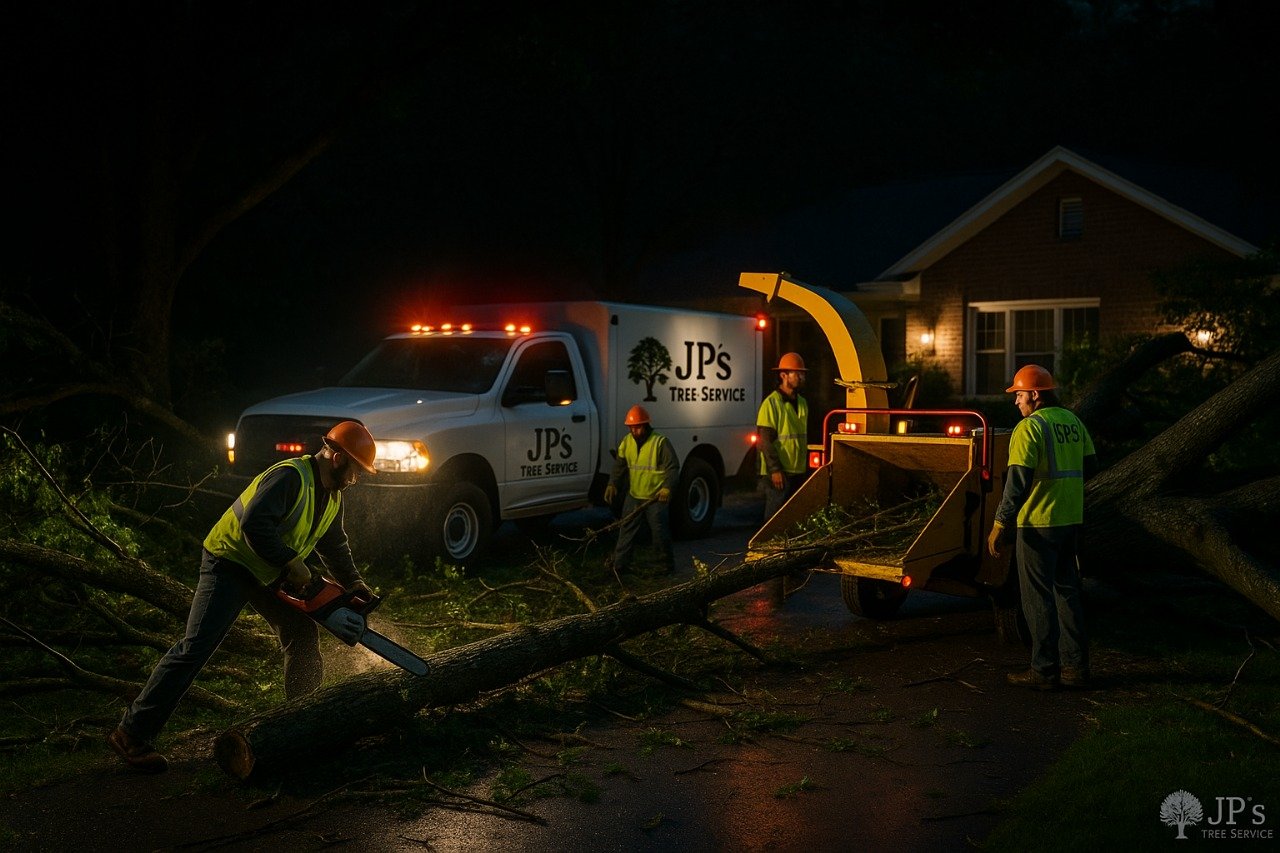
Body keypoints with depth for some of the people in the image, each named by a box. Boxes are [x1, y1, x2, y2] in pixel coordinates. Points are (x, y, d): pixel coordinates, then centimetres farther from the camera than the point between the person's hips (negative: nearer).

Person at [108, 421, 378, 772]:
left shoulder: (332, 496, 6)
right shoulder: (290, 477, -25)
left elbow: (334, 546, 18)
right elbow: (254, 523, -36)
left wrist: (354, 583, 6)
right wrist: (291, 563, -30)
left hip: (269, 573, 9)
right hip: (229, 563, -9)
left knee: (303, 635, 6)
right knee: (195, 648, -13)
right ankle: (132, 735, -9)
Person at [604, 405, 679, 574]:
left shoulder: (660, 442, -12)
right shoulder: (627, 441, 5)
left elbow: (673, 467, -13)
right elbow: (619, 465, 10)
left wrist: (667, 487, -26)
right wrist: (612, 484, -4)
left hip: (656, 497, -5)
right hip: (633, 496, 5)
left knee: (659, 532, -1)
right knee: (627, 530, 6)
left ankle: (668, 565, 15)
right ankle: (620, 565, 11)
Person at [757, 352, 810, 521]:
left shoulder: (802, 403, 14)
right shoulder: (772, 403, -10)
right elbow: (765, 440, -14)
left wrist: (806, 468, 19)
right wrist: (775, 470, -19)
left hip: (799, 473, 7)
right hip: (778, 474, -7)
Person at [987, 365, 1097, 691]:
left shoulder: (1029, 427, -14)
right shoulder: (1073, 421, 9)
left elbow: (1018, 482, -20)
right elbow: (1089, 465, 17)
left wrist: (1001, 524, -18)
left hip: (1039, 522, -8)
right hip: (1070, 519, 8)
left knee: (1038, 597, 1)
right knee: (1067, 591, 16)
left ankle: (1044, 671, 5)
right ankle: (1076, 666, 21)